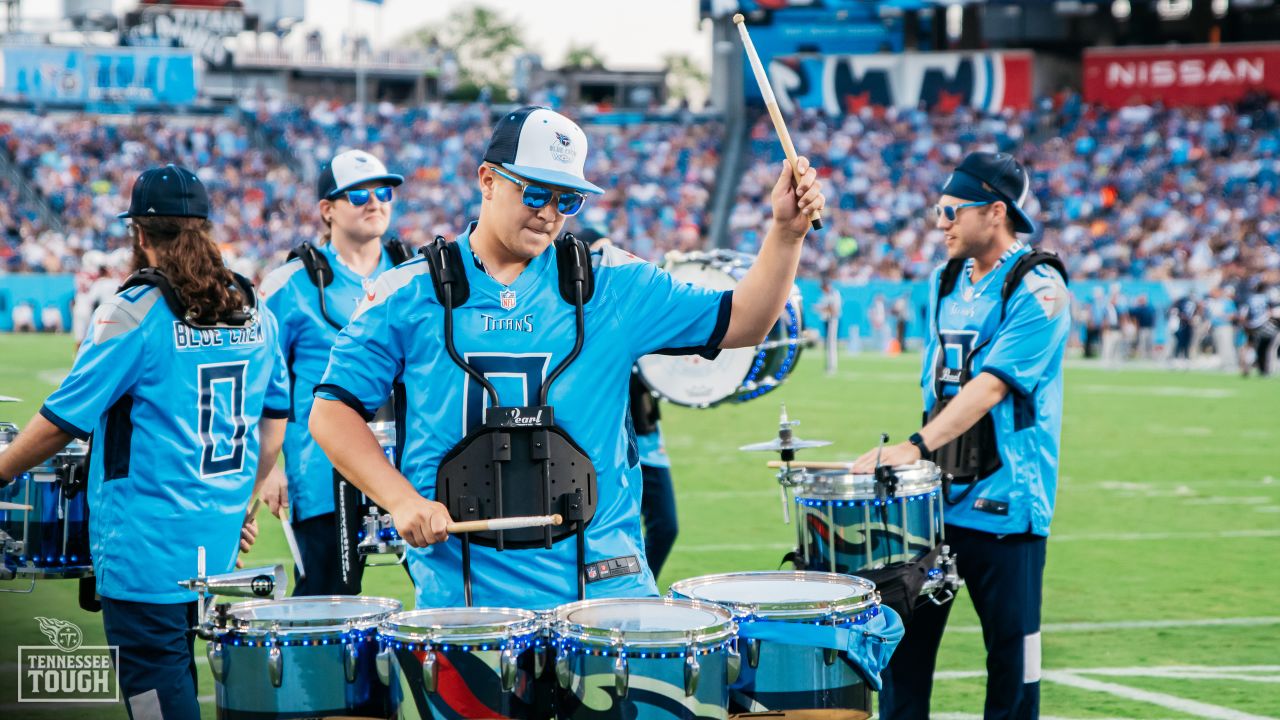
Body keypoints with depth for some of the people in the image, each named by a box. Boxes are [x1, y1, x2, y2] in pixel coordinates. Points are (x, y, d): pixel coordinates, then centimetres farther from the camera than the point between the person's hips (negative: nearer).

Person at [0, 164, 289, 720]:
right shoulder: (253, 315, 7)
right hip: (218, 544, 7)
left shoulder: (134, 314, -13)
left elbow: (64, 419, -11)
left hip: (145, 546, -7)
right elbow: (276, 416, 15)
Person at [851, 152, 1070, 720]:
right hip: (935, 494, 7)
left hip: (1003, 502, -6)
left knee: (1011, 651, 2)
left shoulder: (1037, 289, -10)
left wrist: (918, 447, -29)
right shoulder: (946, 283, 13)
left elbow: (991, 385, -21)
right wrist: (906, 455, 12)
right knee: (904, 639, 4)